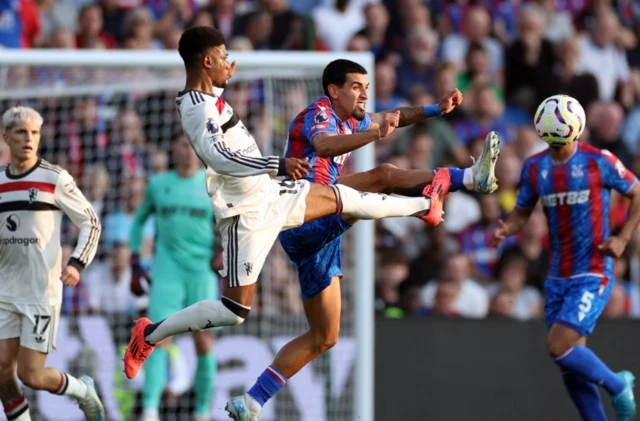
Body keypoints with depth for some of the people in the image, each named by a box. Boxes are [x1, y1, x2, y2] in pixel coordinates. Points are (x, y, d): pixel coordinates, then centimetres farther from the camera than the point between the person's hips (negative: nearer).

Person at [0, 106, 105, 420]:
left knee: (31, 375, -6)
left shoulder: (54, 179, -6)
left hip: (42, 291, -5)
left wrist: (76, 263, -13)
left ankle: (83, 391, 22)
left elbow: (90, 223, 0)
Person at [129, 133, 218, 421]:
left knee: (204, 343, 0)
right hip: (167, 272, 0)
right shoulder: (158, 184, 10)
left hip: (202, 271, 0)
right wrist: (135, 262, 14)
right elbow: (139, 220, 22)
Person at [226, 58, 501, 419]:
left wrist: (436, 109, 22)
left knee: (323, 338, 11)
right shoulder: (319, 113, -7)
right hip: (304, 217, -10)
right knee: (384, 175, -24)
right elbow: (324, 146, -30)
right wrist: (376, 133, -45)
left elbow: (391, 118, 37)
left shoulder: (349, 120, 20)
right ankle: (472, 178, -31)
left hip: (319, 237, 10)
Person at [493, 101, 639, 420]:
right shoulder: (534, 167, 5)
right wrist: (505, 230, -10)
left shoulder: (598, 161, -9)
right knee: (571, 366, 5)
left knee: (559, 347, -17)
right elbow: (521, 214, 13)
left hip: (593, 274, -6)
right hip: (558, 277, 6)